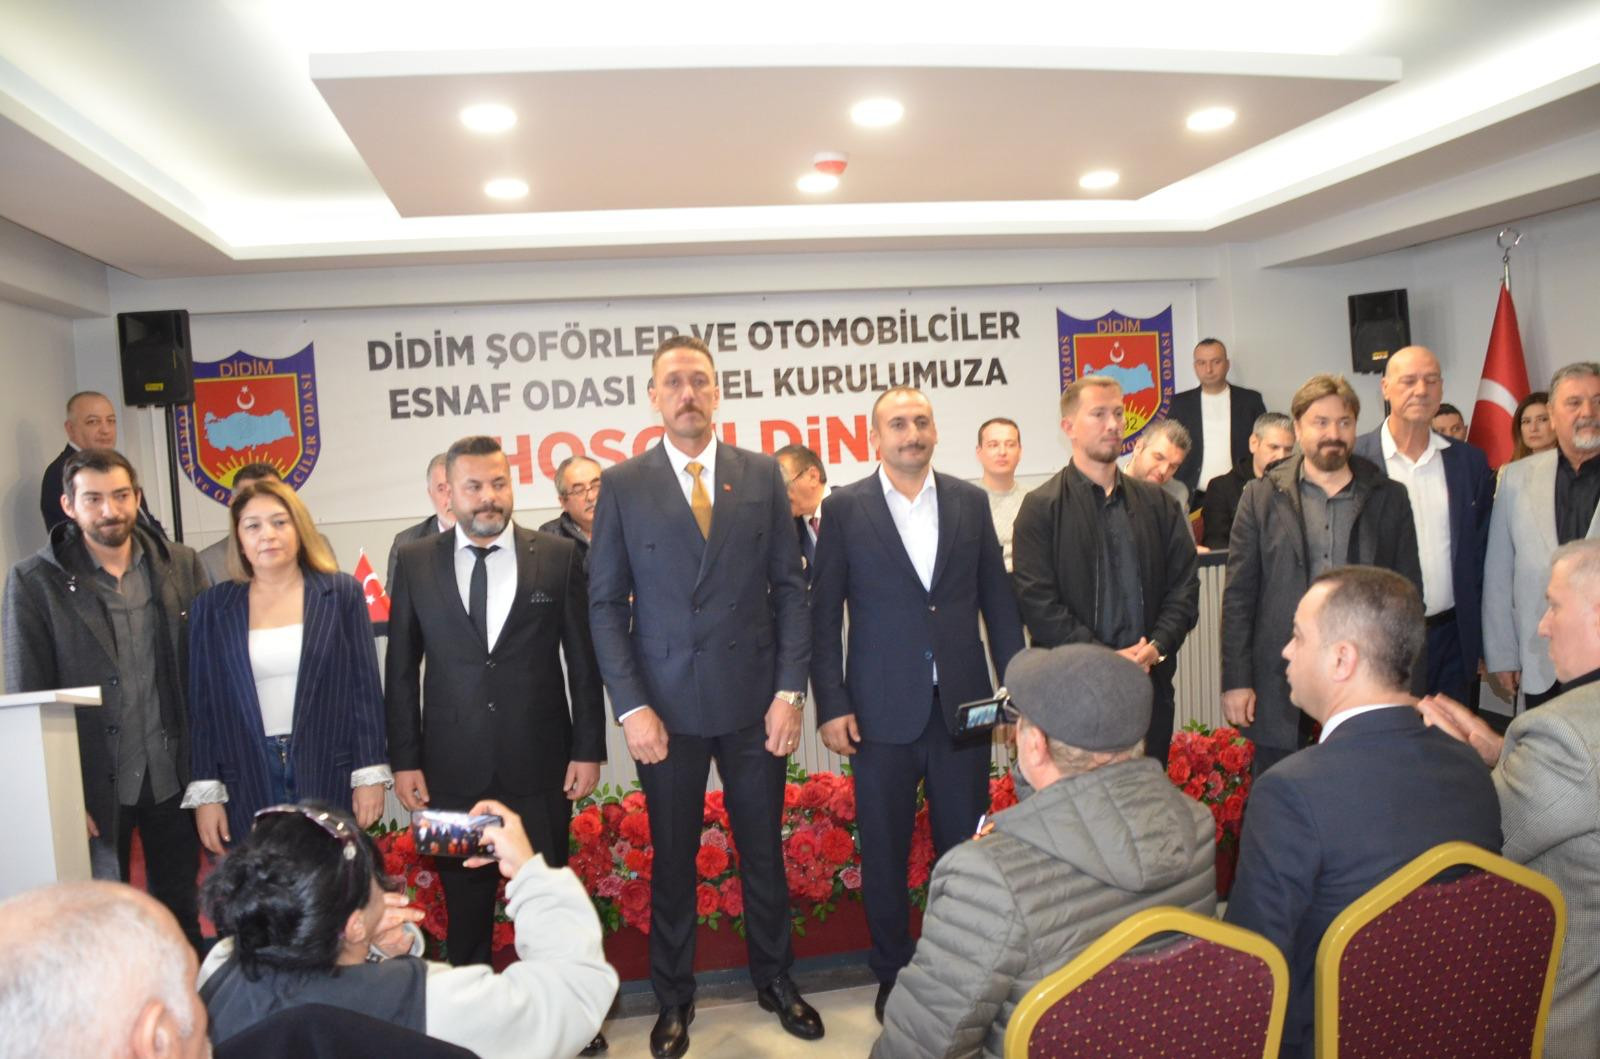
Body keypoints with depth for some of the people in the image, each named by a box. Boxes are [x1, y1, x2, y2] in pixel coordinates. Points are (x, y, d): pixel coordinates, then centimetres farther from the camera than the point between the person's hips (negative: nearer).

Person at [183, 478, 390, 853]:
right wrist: (205, 792, 2)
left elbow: (365, 686, 0)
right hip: (247, 784, 1)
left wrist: (371, 774, -4)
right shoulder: (213, 606, 4)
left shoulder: (342, 592, 1)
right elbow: (202, 702, 5)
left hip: (331, 777, -1)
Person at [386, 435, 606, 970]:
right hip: (452, 769, 1)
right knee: (464, 907, 11)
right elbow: (401, 669, 5)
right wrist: (404, 760, 1)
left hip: (540, 766, 0)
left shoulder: (559, 555, 0)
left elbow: (583, 661, 2)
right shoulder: (414, 561, 3)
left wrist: (588, 749, -1)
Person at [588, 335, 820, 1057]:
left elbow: (790, 587, 3)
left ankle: (774, 978, 36)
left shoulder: (762, 475, 3)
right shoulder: (622, 485, 0)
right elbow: (606, 604, -1)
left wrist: (790, 690, -5)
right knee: (672, 859, 12)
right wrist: (631, 706, -8)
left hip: (756, 701, 1)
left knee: (763, 851, 14)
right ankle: (673, 997, 31)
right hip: (667, 705, -1)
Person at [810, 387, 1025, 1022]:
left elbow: (997, 600, 9)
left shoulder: (970, 502, 6)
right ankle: (893, 974, 28)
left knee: (964, 848, 11)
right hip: (882, 711, -2)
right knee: (885, 852, 10)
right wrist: (831, 705, -7)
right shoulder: (846, 508, -1)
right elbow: (824, 614, -2)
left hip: (963, 707, 2)